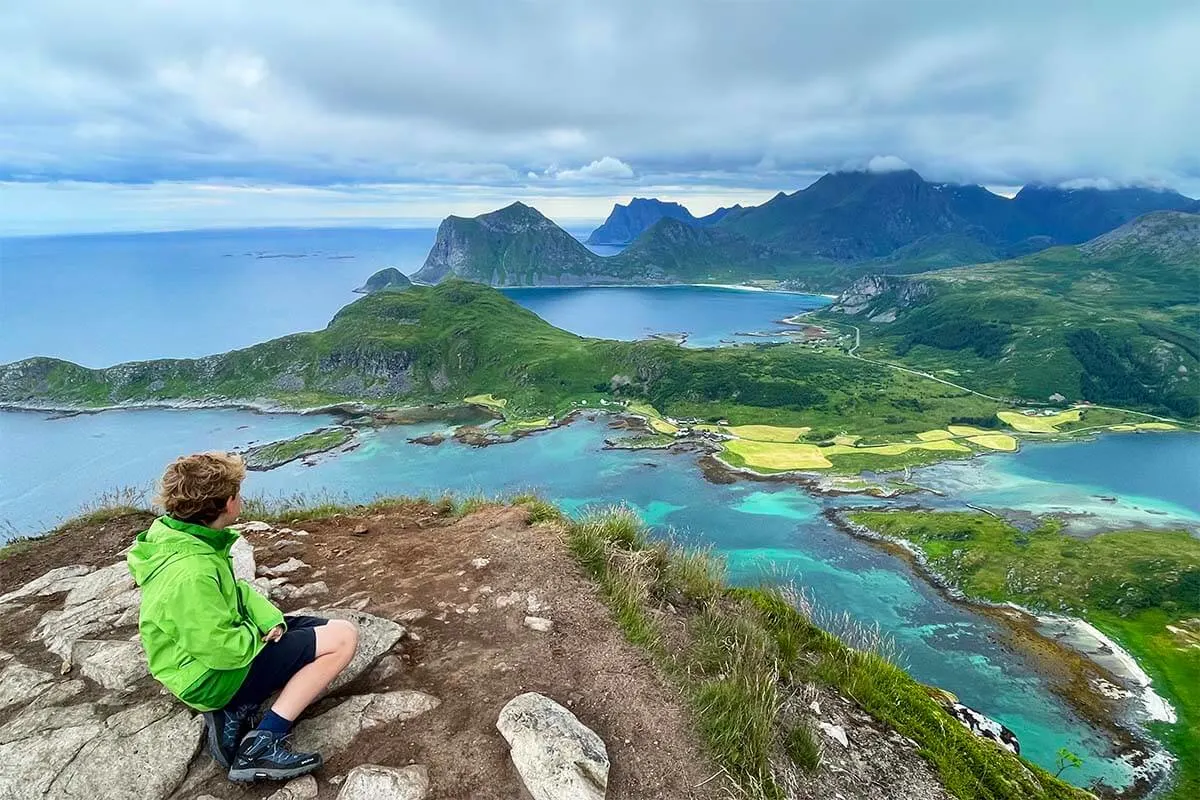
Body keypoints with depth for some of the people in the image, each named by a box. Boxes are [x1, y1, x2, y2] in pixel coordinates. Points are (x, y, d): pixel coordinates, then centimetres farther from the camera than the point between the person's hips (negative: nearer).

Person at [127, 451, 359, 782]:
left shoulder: (182, 537, -2)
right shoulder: (191, 572, -33)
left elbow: (233, 591, 8)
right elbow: (224, 650, -30)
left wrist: (268, 618, -7)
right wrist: (260, 633, -10)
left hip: (210, 648, 10)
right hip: (212, 677, -10)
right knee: (343, 637, -14)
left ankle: (237, 713, 4)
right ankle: (261, 747, -12)